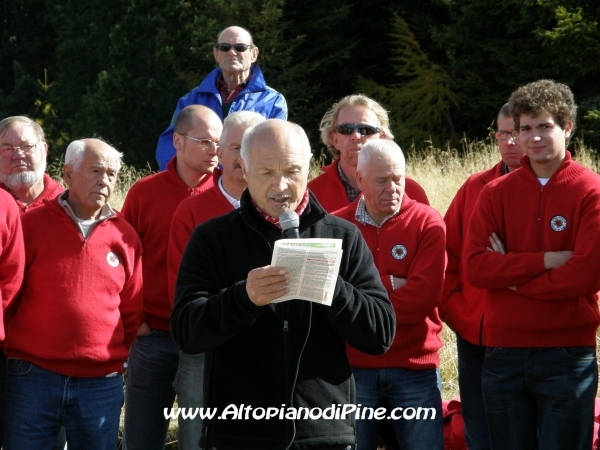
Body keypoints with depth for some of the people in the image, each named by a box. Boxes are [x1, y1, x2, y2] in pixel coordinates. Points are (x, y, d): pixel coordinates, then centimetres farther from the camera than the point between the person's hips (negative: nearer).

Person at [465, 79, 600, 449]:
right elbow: (475, 267, -5)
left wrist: (512, 274, -9)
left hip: (568, 353, -3)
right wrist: (545, 261, -15)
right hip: (504, 352, 3)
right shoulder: (496, 194, 7)